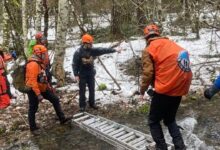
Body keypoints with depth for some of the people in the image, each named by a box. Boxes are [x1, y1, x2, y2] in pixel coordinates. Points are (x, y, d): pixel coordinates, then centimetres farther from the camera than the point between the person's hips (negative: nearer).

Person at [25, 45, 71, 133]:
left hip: (42, 88, 10)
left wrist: (48, 86, 23)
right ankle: (33, 128, 19)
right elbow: (33, 81, -29)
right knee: (33, 108, 4)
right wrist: (38, 94, -30)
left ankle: (62, 119, 16)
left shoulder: (39, 63, 10)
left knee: (55, 99, 9)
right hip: (33, 90, -10)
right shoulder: (33, 64, -24)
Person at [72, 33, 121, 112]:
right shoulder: (78, 53, -16)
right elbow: (74, 64, -13)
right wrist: (76, 75, -17)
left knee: (92, 89, 12)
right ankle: (82, 105, 16)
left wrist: (114, 50, -6)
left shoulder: (92, 50, -3)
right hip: (82, 74, -4)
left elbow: (103, 50, -4)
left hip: (91, 74, 4)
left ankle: (92, 103, 28)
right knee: (82, 91, 4)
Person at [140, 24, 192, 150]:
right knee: (170, 120, 23)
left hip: (165, 90, -6)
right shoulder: (172, 44, 13)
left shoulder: (149, 50, -4)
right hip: (180, 89, 6)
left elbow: (148, 73, -9)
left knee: (153, 121, 13)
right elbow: (173, 67, 12)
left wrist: (143, 90, 5)